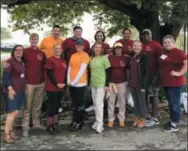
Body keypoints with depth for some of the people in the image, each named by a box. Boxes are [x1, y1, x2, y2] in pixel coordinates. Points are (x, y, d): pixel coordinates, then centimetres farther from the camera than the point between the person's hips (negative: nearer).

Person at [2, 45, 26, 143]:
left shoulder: (22, 62, 12)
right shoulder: (10, 62, -10)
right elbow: (5, 76, -16)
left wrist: (24, 88, 12)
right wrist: (10, 88, -23)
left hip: (20, 91, 8)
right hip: (12, 91, -7)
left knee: (16, 112, 11)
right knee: (13, 112, -11)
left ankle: (10, 131, 22)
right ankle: (6, 135, -4)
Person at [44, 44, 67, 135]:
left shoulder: (63, 61, 15)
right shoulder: (50, 60, -7)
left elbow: (65, 73, 15)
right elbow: (49, 74, -13)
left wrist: (64, 83, -1)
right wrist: (56, 84, -15)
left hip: (61, 88, 7)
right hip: (52, 87, -7)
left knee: (57, 105, 13)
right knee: (52, 105, -5)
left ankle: (55, 123, 24)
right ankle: (49, 125, 6)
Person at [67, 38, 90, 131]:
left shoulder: (85, 55, -7)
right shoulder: (73, 56, 13)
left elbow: (82, 70, -14)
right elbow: (69, 69, 11)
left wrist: (74, 82, -14)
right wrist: (68, 80, -2)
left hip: (80, 84, -6)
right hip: (71, 84, 6)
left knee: (80, 104, 1)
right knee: (74, 104, 14)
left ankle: (79, 122, 12)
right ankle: (74, 121, 24)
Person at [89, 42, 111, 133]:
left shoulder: (104, 58, -7)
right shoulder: (91, 59, 10)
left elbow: (108, 72, -8)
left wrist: (107, 85, -13)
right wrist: (90, 83, 15)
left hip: (101, 84, -6)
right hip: (93, 84, 6)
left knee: (99, 103, -10)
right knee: (95, 103, 11)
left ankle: (100, 124, -3)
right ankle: (97, 121, 23)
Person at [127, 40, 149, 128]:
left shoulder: (144, 57, -7)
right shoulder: (131, 57, 12)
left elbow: (147, 71, -11)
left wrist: (143, 84, -16)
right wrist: (129, 82, 5)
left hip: (140, 84, -6)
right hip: (132, 84, 6)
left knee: (141, 102, 4)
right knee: (135, 102, 14)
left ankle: (143, 120, 16)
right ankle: (137, 118, 25)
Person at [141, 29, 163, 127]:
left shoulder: (156, 45, -5)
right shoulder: (141, 45, 10)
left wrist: (158, 73, -11)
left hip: (153, 74, -6)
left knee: (153, 96, 0)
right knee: (144, 95, 13)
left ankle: (154, 118, 8)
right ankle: (146, 115, 26)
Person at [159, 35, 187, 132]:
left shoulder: (178, 52, -12)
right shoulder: (163, 53, 11)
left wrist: (180, 73, -20)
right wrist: (161, 78, 17)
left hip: (175, 83, -8)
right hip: (165, 82, 8)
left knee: (175, 103, 0)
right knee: (170, 103, 17)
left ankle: (175, 125, 9)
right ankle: (172, 121, 29)